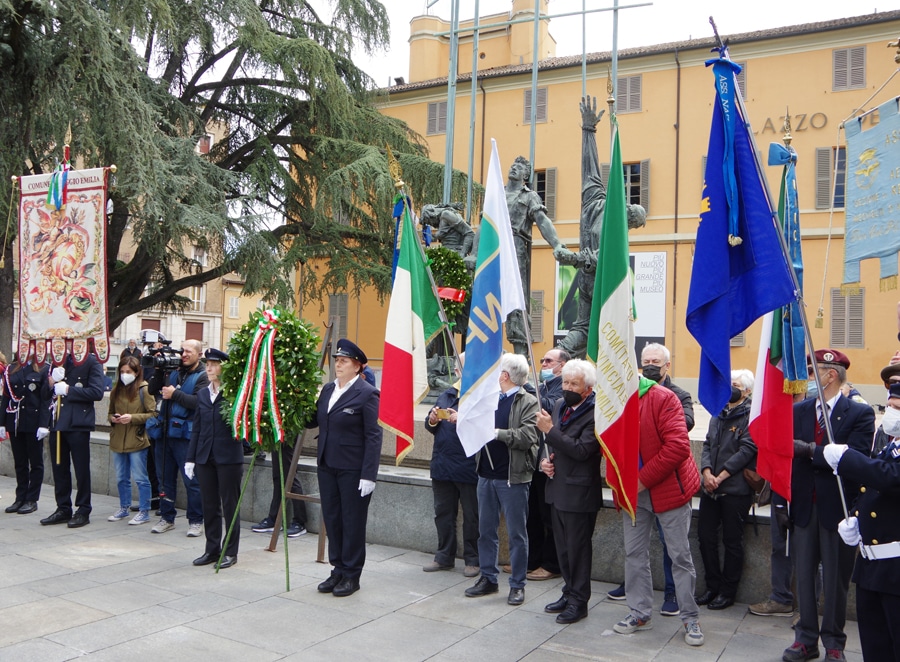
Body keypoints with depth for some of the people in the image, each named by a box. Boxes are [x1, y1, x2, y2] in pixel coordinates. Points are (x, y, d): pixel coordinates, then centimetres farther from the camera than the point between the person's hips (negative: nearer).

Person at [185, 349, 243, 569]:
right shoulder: (202, 394, 10)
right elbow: (196, 428, 12)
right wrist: (190, 458, 9)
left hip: (228, 457, -5)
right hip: (205, 457, 5)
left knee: (229, 505, 3)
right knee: (209, 505, 11)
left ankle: (230, 551, 13)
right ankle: (212, 549, 22)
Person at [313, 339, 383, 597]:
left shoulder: (367, 394, -11)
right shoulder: (327, 389, 10)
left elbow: (373, 436, -14)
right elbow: (315, 420, 13)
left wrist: (369, 475, -18)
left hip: (353, 469, -7)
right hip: (327, 465, 7)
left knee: (352, 522, 4)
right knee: (332, 519, 13)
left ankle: (351, 575, 17)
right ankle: (338, 570, 26)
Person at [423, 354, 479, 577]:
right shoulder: (446, 395, 13)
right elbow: (430, 426, 16)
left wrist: (463, 419, -27)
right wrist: (432, 420, -6)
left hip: (469, 468, -7)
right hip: (442, 465, 7)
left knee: (471, 516, 6)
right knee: (443, 514, 15)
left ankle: (472, 559, 18)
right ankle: (444, 557, 27)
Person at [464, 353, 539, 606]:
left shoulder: (528, 402, -8)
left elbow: (527, 437, -21)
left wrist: (496, 433, -24)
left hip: (512, 478, -7)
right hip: (486, 474, 7)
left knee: (516, 533, 4)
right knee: (486, 529, 14)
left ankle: (518, 584, 15)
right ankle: (488, 578, 26)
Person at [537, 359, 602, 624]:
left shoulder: (595, 413, -17)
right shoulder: (560, 406, 9)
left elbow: (582, 450, -26)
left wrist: (550, 430, -24)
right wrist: (546, 459, 1)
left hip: (579, 491, -8)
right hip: (558, 488, 8)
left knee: (578, 548, 4)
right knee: (563, 547, 18)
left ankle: (579, 601, 18)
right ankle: (570, 593, 32)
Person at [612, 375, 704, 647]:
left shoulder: (663, 398, -16)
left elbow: (678, 446, -23)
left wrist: (644, 479, -19)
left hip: (667, 489, -5)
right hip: (631, 492, 5)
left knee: (680, 554, 4)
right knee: (634, 553, 12)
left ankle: (690, 618, 17)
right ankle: (640, 613, 26)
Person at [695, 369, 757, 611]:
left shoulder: (752, 416, -7)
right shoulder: (718, 415, 15)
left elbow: (746, 450, -15)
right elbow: (707, 445, 11)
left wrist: (721, 477, -16)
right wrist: (706, 472, -6)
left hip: (736, 489, -7)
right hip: (710, 488, 7)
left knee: (732, 541, 3)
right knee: (705, 536, 8)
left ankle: (728, 591, 16)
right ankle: (713, 586, 22)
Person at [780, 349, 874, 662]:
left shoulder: (860, 414, -6)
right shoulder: (797, 410, 5)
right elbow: (787, 452, 3)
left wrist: (811, 450, -22)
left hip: (837, 507, -3)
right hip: (803, 506, 4)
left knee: (836, 578, 8)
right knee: (804, 575, 11)